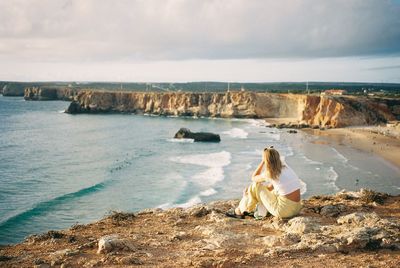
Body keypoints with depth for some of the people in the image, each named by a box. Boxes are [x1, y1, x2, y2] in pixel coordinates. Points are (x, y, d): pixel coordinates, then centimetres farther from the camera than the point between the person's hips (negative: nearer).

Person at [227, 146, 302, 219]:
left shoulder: (269, 174, -13)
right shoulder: (285, 167, 8)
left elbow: (253, 178, 9)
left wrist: (263, 161, 6)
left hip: (284, 210, -7)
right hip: (296, 208, 7)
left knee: (255, 186, 6)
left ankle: (240, 211, 23)